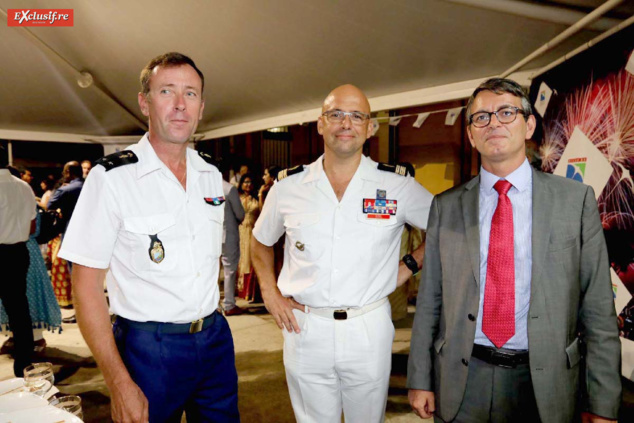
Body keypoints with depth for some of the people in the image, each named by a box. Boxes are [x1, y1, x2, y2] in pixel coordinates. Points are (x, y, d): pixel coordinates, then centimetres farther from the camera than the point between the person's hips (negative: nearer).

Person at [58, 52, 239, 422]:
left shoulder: (211, 173, 4)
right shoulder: (112, 177, -12)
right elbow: (86, 285, -12)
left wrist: (210, 318, 12)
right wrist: (120, 383, -15)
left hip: (215, 339, 5)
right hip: (149, 348, -5)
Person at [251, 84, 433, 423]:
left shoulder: (398, 186, -5)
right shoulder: (288, 185, -1)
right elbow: (261, 242, 14)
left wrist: (410, 266, 0)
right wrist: (270, 293, 5)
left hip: (369, 329, 0)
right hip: (304, 328, 1)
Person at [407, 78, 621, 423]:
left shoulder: (576, 199, -2)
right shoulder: (445, 206, 0)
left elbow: (597, 307, -3)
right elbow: (429, 300, 1)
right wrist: (420, 380, 2)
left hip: (545, 384, 0)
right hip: (463, 382, 1)